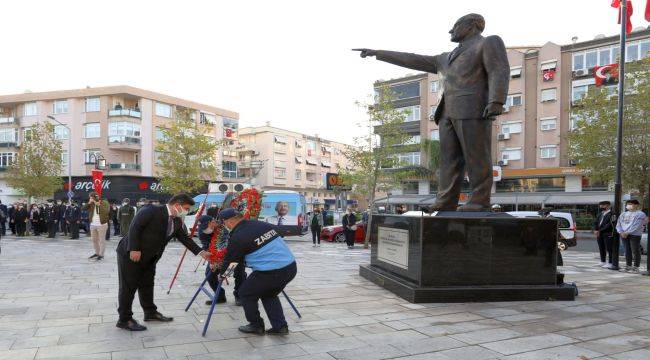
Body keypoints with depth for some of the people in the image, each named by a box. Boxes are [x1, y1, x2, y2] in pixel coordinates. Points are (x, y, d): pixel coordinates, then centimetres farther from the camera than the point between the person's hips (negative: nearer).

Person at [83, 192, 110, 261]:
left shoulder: (104, 203, -7)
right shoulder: (91, 204, 8)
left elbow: (106, 211, -22)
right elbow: (84, 208, -1)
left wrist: (99, 205, -25)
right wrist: (89, 203, -13)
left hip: (101, 225, -6)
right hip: (93, 225, 6)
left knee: (101, 240, -1)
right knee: (94, 240, 16)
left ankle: (101, 255, 6)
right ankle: (97, 253, 31)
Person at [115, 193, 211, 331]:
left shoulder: (177, 222, 3)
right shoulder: (151, 211, -20)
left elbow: (185, 238, 5)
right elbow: (134, 227, -23)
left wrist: (201, 252, -5)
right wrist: (134, 249, -25)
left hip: (148, 258, 8)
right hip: (130, 254, -8)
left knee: (147, 285, 18)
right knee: (129, 286, 0)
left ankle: (150, 312, 31)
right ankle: (124, 320, 10)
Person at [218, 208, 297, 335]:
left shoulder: (237, 237, -7)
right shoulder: (262, 224, 11)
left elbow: (230, 259, 6)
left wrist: (221, 273, 26)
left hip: (270, 272, -7)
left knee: (246, 293, 18)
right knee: (269, 294, 29)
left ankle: (256, 325, 27)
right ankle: (280, 326, 25)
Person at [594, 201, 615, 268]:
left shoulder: (611, 213, -11)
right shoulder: (600, 213, 16)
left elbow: (610, 224, -18)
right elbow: (596, 222, 15)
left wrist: (600, 230, -17)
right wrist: (595, 230, -3)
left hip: (608, 234, -8)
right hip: (599, 234, 8)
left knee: (609, 249, -4)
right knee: (601, 248, 13)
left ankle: (610, 263, 1)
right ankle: (603, 262, 22)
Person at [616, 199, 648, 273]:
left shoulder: (640, 214, -2)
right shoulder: (623, 214, 16)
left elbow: (636, 226, -12)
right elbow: (618, 224, 12)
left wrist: (627, 232, -16)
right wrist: (621, 232, -5)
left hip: (635, 235, -5)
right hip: (624, 235, 5)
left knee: (635, 251, -3)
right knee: (627, 251, 8)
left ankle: (636, 267, 2)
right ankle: (628, 266, 14)